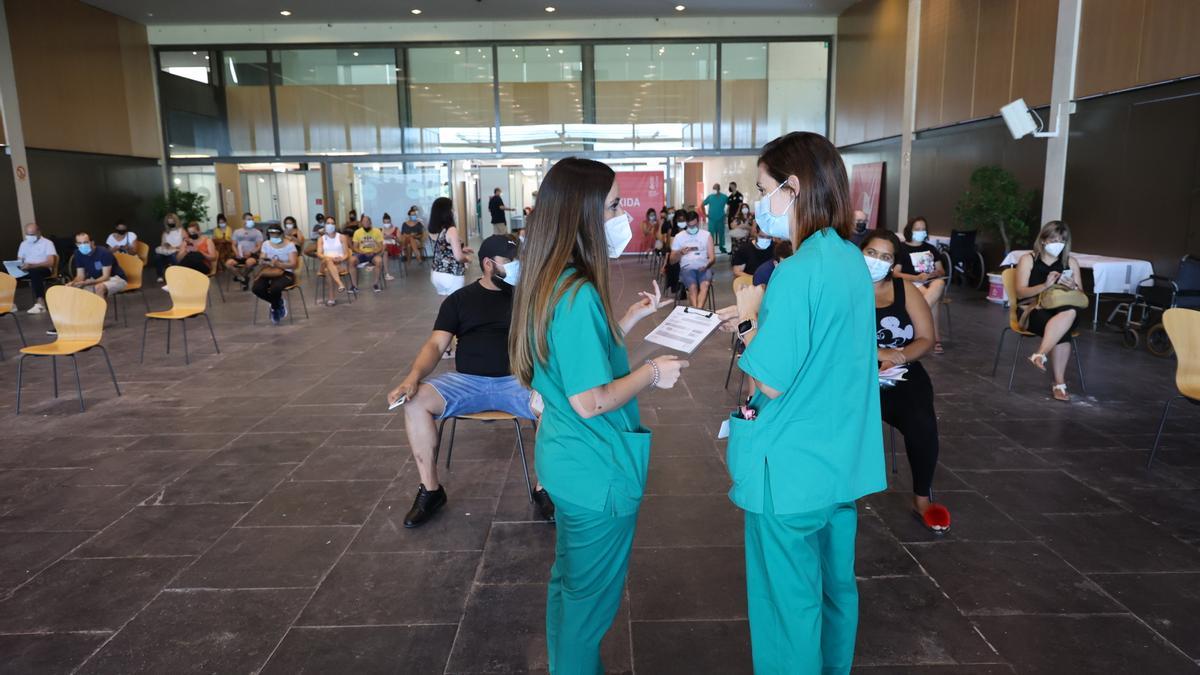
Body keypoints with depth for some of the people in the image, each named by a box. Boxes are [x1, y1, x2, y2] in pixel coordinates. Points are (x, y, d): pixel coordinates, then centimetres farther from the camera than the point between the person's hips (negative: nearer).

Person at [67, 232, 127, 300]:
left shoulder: (104, 252, -24)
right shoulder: (78, 254, -5)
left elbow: (106, 277, -26)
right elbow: (80, 275, -2)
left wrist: (85, 283, -38)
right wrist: (73, 283, -26)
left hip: (116, 279, -7)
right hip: (97, 280, 7)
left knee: (99, 288, -36)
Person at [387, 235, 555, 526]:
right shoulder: (460, 299, 11)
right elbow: (436, 345, 3)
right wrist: (413, 377, -17)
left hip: (514, 380, -1)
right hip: (467, 381, 1)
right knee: (416, 400, -25)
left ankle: (543, 488, -11)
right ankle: (430, 490, -8)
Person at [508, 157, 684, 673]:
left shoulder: (549, 282, 3)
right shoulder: (577, 293, -27)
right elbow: (591, 401, -27)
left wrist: (629, 320, 11)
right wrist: (653, 372, -13)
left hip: (566, 459, 10)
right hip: (597, 472, -10)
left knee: (568, 579, 25)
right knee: (592, 595, 12)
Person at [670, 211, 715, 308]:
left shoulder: (707, 235, 13)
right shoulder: (678, 237, 12)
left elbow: (712, 257, 8)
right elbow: (672, 261, 11)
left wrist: (706, 265, -14)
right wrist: (680, 253, -11)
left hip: (703, 267, 0)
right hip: (687, 268, 0)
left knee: (705, 284, -34)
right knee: (693, 287, -33)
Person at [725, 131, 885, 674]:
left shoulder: (798, 271, -23)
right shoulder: (852, 260, 4)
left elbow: (771, 383, -22)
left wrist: (750, 318, -7)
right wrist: (764, 319, 7)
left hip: (792, 468, -9)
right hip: (842, 461, 9)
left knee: (789, 600, 9)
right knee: (835, 584, 23)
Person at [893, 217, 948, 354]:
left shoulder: (931, 248, 23)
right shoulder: (902, 249, 7)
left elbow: (941, 271, 19)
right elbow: (896, 273, -2)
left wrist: (933, 274, -7)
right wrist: (917, 278, -16)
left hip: (932, 282, 4)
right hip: (912, 284, -4)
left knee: (939, 284, -36)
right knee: (934, 300, -36)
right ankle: (936, 339, -35)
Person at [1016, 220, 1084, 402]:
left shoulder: (1071, 262, 16)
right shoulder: (1028, 260, 6)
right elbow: (1020, 293, -4)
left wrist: (1072, 288, -10)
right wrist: (1045, 285, -20)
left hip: (1063, 311, 3)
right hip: (1034, 310, -3)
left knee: (1071, 312, -38)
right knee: (1062, 332, -36)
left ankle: (1040, 354, -45)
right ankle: (1059, 384, -36)